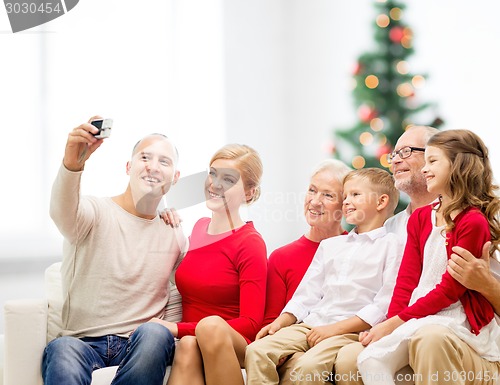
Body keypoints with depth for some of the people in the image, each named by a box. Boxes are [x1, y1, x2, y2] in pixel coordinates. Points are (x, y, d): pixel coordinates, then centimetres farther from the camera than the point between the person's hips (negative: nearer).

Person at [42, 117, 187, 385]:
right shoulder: (95, 213, 2)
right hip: (82, 342, -3)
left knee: (154, 334, -34)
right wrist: (72, 163, -43)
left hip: (141, 345, 3)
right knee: (62, 349, -38)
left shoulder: (175, 236, 15)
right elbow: (62, 212, -24)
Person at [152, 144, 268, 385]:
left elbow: (250, 324, -12)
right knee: (188, 346, -33)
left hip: (232, 347, -4)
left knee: (211, 325, -37)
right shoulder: (199, 227, 12)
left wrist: (178, 329, -16)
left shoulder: (250, 243, -6)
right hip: (188, 340, 4)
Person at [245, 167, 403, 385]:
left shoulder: (391, 245, 3)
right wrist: (280, 322, 4)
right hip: (310, 325, 6)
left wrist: (334, 328, -14)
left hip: (351, 331, -6)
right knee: (257, 351, -18)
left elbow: (385, 305, -8)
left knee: (309, 365, -33)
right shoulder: (329, 245, 26)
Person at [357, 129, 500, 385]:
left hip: (457, 318, -6)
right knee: (369, 360, -18)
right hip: (417, 318, 6)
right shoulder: (420, 218, 15)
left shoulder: (473, 222, -8)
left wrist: (397, 322, -15)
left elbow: (450, 289, -12)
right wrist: (390, 323, -8)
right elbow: (407, 279, 8)